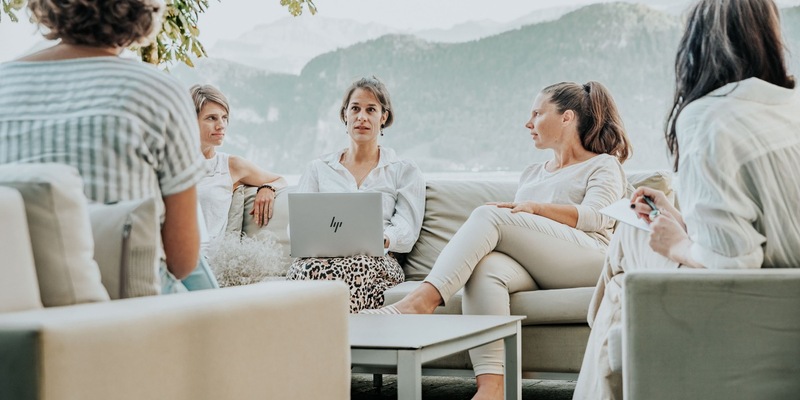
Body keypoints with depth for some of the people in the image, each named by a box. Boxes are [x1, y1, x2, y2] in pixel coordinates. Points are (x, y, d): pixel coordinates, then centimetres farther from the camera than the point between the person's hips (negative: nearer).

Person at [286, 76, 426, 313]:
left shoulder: (405, 172, 20)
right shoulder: (318, 169, 26)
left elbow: (406, 231, 6)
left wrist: (380, 239, -19)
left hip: (377, 261, -1)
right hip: (319, 256, 2)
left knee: (347, 270, -42)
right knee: (310, 270, -40)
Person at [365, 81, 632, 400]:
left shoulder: (604, 166, 17)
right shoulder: (532, 174, 36)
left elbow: (597, 217, -4)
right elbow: (514, 238, 27)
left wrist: (536, 208, -17)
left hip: (588, 258, -5)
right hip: (530, 268, 5)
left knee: (489, 215, -26)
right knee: (484, 268, -33)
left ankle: (422, 300, -41)